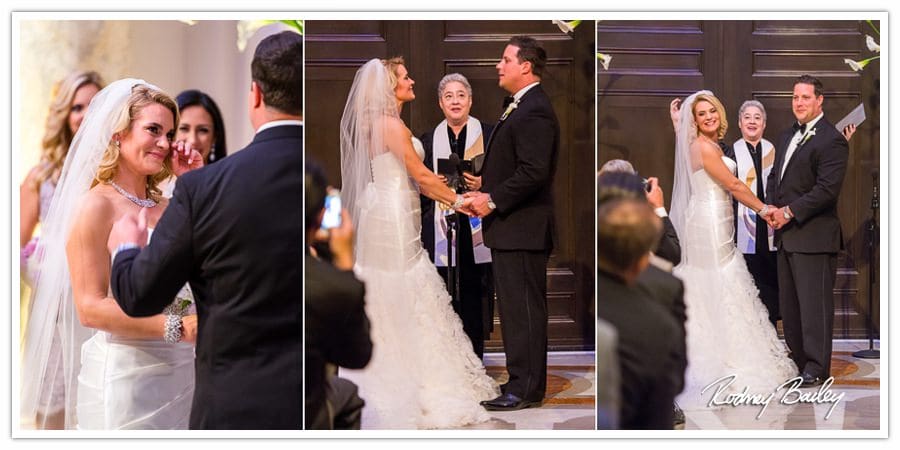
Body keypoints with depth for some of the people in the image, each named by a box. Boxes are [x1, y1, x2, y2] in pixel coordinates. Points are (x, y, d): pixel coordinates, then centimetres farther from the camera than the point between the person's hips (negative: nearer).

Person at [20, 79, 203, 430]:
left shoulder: (166, 207, 9)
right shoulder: (96, 205, -9)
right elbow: (90, 308, -15)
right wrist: (178, 327, -24)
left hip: (180, 372, 6)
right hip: (124, 375, -6)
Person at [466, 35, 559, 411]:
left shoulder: (535, 111, -16)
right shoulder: (522, 108, 18)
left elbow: (533, 172, -24)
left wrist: (492, 200, -16)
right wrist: (485, 191, 8)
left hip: (523, 229, -11)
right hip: (511, 229, 11)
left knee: (524, 309, -4)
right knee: (516, 309, 15)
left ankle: (525, 390, 2)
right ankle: (523, 382, 23)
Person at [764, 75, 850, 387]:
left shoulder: (831, 141, -11)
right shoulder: (787, 137, 17)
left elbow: (827, 189, -19)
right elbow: (774, 178, 21)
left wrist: (789, 212, -17)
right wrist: (773, 209, 2)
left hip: (814, 237, -9)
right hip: (786, 235, 9)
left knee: (814, 303, -4)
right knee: (788, 302, 13)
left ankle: (817, 368, 2)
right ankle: (797, 359, 23)